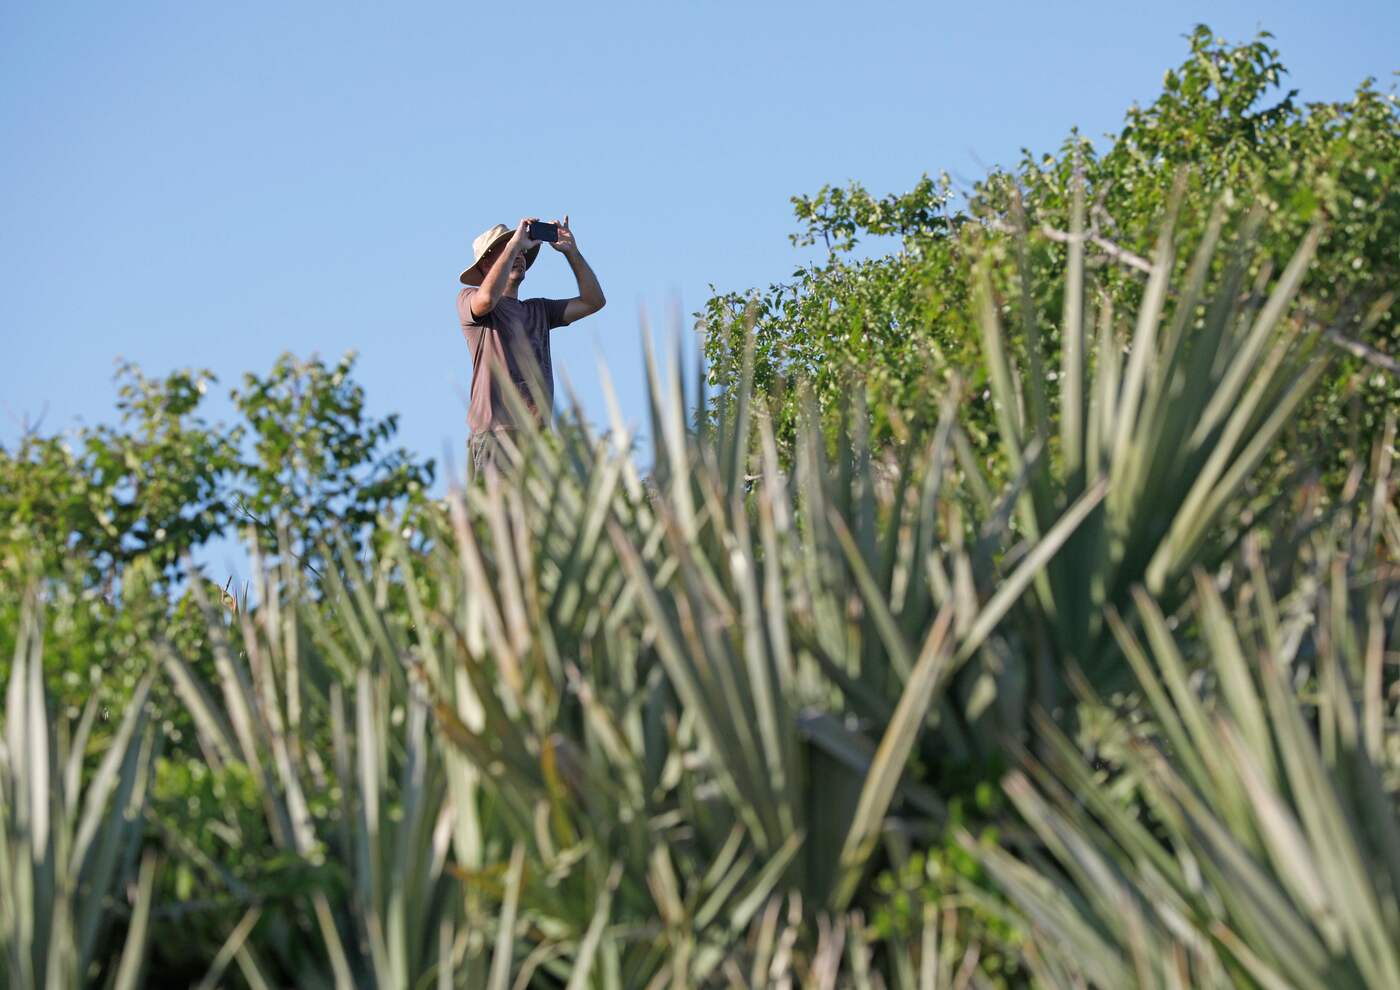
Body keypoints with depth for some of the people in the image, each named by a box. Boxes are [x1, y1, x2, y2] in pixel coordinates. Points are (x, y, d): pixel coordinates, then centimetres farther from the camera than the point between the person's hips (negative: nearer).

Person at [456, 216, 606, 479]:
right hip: (496, 431, -6)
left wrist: (571, 252, 12)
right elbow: (486, 299, -19)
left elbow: (593, 301, 21)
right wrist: (514, 243, -11)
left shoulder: (538, 310, 26)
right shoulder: (468, 300, 6)